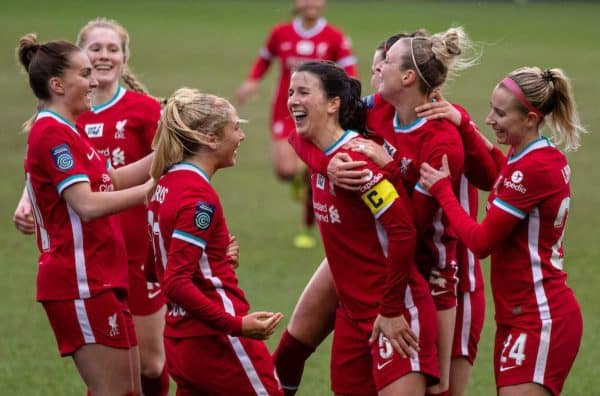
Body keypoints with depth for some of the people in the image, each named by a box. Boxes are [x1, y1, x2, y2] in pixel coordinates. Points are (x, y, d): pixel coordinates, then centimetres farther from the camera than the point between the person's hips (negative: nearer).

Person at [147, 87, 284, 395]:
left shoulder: (166, 183, 9)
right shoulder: (199, 198, -17)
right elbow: (176, 283, -23)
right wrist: (237, 324, -25)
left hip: (180, 340, 9)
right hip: (218, 342, -9)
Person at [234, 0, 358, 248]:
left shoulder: (335, 38, -5)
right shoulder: (281, 34, 0)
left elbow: (350, 74, -6)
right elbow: (265, 59, 16)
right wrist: (252, 82, -1)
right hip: (286, 112, 1)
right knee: (285, 170, -18)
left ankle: (308, 229, 22)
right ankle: (299, 179, 21)